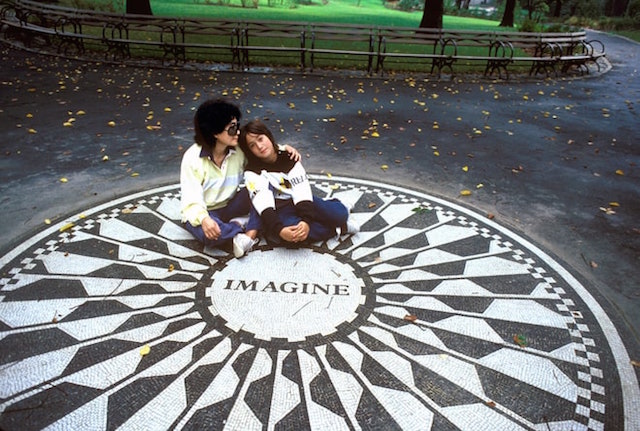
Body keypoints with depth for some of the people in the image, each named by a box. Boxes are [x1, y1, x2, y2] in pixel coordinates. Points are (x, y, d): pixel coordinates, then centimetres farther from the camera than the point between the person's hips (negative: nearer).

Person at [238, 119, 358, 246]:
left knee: (339, 214, -23)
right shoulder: (252, 171, -6)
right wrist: (279, 229, -37)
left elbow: (302, 190, -14)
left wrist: (306, 220, -30)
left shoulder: (288, 157, 0)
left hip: (301, 202, 3)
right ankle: (337, 228, -17)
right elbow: (262, 202, -21)